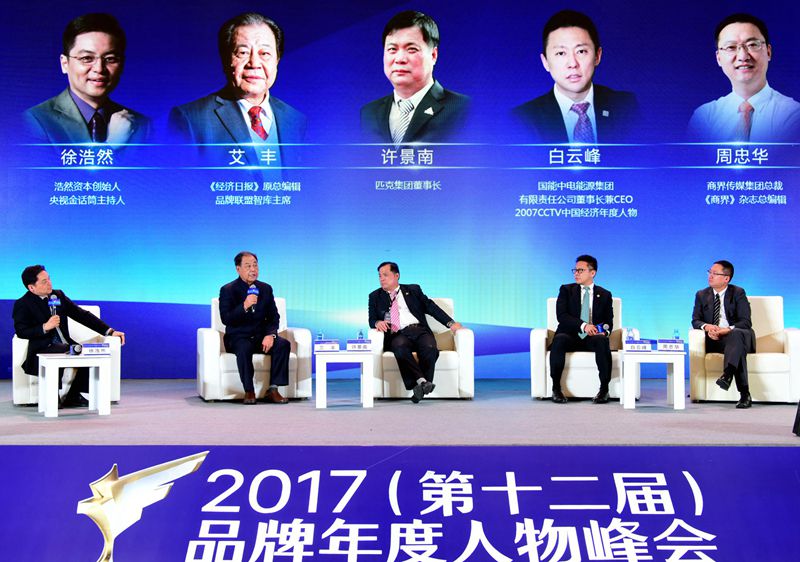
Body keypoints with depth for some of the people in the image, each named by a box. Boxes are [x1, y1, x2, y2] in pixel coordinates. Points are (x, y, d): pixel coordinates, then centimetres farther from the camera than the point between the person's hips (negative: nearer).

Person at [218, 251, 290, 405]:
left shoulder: (266, 288, 10)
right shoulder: (228, 290, -3)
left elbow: (274, 317, 6)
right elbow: (225, 319, -15)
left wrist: (270, 335, -14)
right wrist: (244, 306, -31)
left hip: (261, 336, 4)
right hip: (238, 337, -4)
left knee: (283, 344, -24)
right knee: (244, 349, -37)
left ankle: (273, 390, -19)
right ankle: (249, 391, -23)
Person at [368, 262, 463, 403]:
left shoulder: (413, 290, 21)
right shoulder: (375, 296, 23)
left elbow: (430, 306, 13)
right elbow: (372, 319, 13)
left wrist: (451, 323, 0)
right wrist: (377, 322, -13)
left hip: (419, 330, 1)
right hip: (397, 335, -1)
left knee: (430, 348, -34)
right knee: (400, 348, -38)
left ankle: (420, 386, -34)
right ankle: (422, 382, -44)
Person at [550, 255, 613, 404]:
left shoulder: (605, 295, 14)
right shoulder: (566, 290, 10)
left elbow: (609, 322, 10)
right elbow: (561, 316, -6)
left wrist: (604, 331, -16)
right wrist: (583, 325, -22)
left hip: (592, 338, 0)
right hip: (570, 336, 0)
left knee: (602, 341, -35)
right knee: (559, 340, -36)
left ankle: (604, 389, -28)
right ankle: (556, 388, -27)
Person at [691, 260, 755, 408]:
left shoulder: (738, 293, 3)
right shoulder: (702, 295, 13)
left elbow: (746, 322, -7)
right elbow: (695, 320, 4)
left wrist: (727, 330, -27)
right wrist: (707, 327, -21)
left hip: (737, 335, -2)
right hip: (714, 339, 3)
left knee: (737, 335, -39)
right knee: (738, 348, -33)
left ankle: (727, 374, -62)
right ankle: (744, 394, -40)